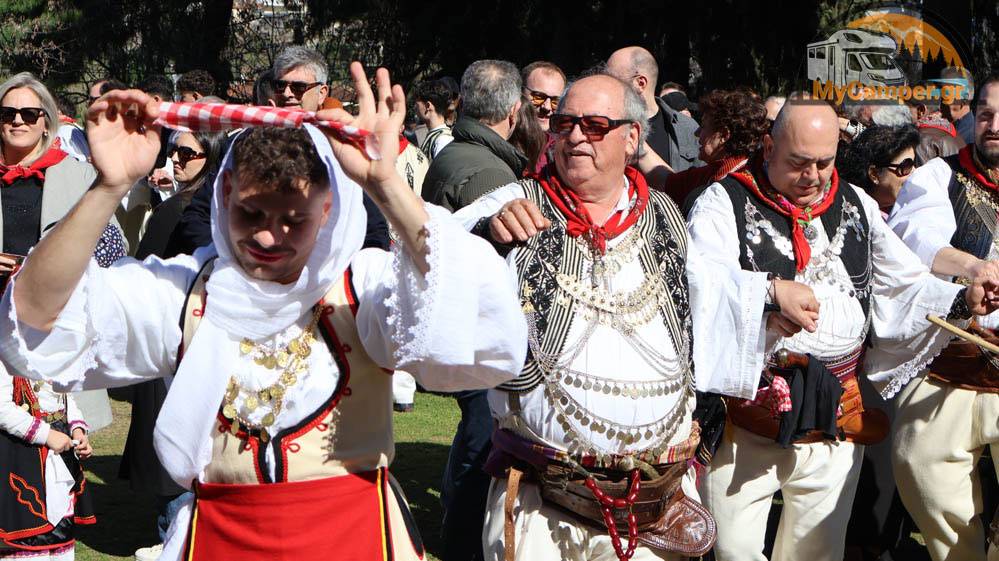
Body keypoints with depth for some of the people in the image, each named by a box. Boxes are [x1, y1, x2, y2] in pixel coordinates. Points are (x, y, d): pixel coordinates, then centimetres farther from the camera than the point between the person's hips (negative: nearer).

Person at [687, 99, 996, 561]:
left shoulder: (856, 206, 13)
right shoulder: (723, 203, -4)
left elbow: (906, 287, 16)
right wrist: (765, 305, -38)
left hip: (835, 417, 4)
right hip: (745, 420, -4)